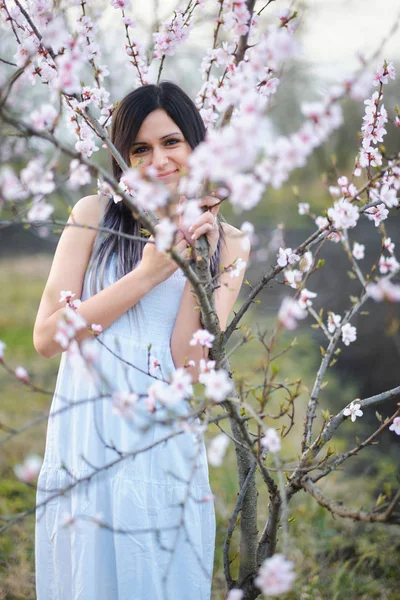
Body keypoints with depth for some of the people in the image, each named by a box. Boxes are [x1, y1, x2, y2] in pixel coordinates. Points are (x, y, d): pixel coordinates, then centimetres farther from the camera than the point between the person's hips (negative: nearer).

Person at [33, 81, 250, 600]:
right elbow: (46, 337, -7)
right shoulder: (95, 216, 2)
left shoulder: (227, 245, 5)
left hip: (164, 446, 1)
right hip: (84, 438, -1)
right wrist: (149, 272, -11)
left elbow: (188, 365, -5)